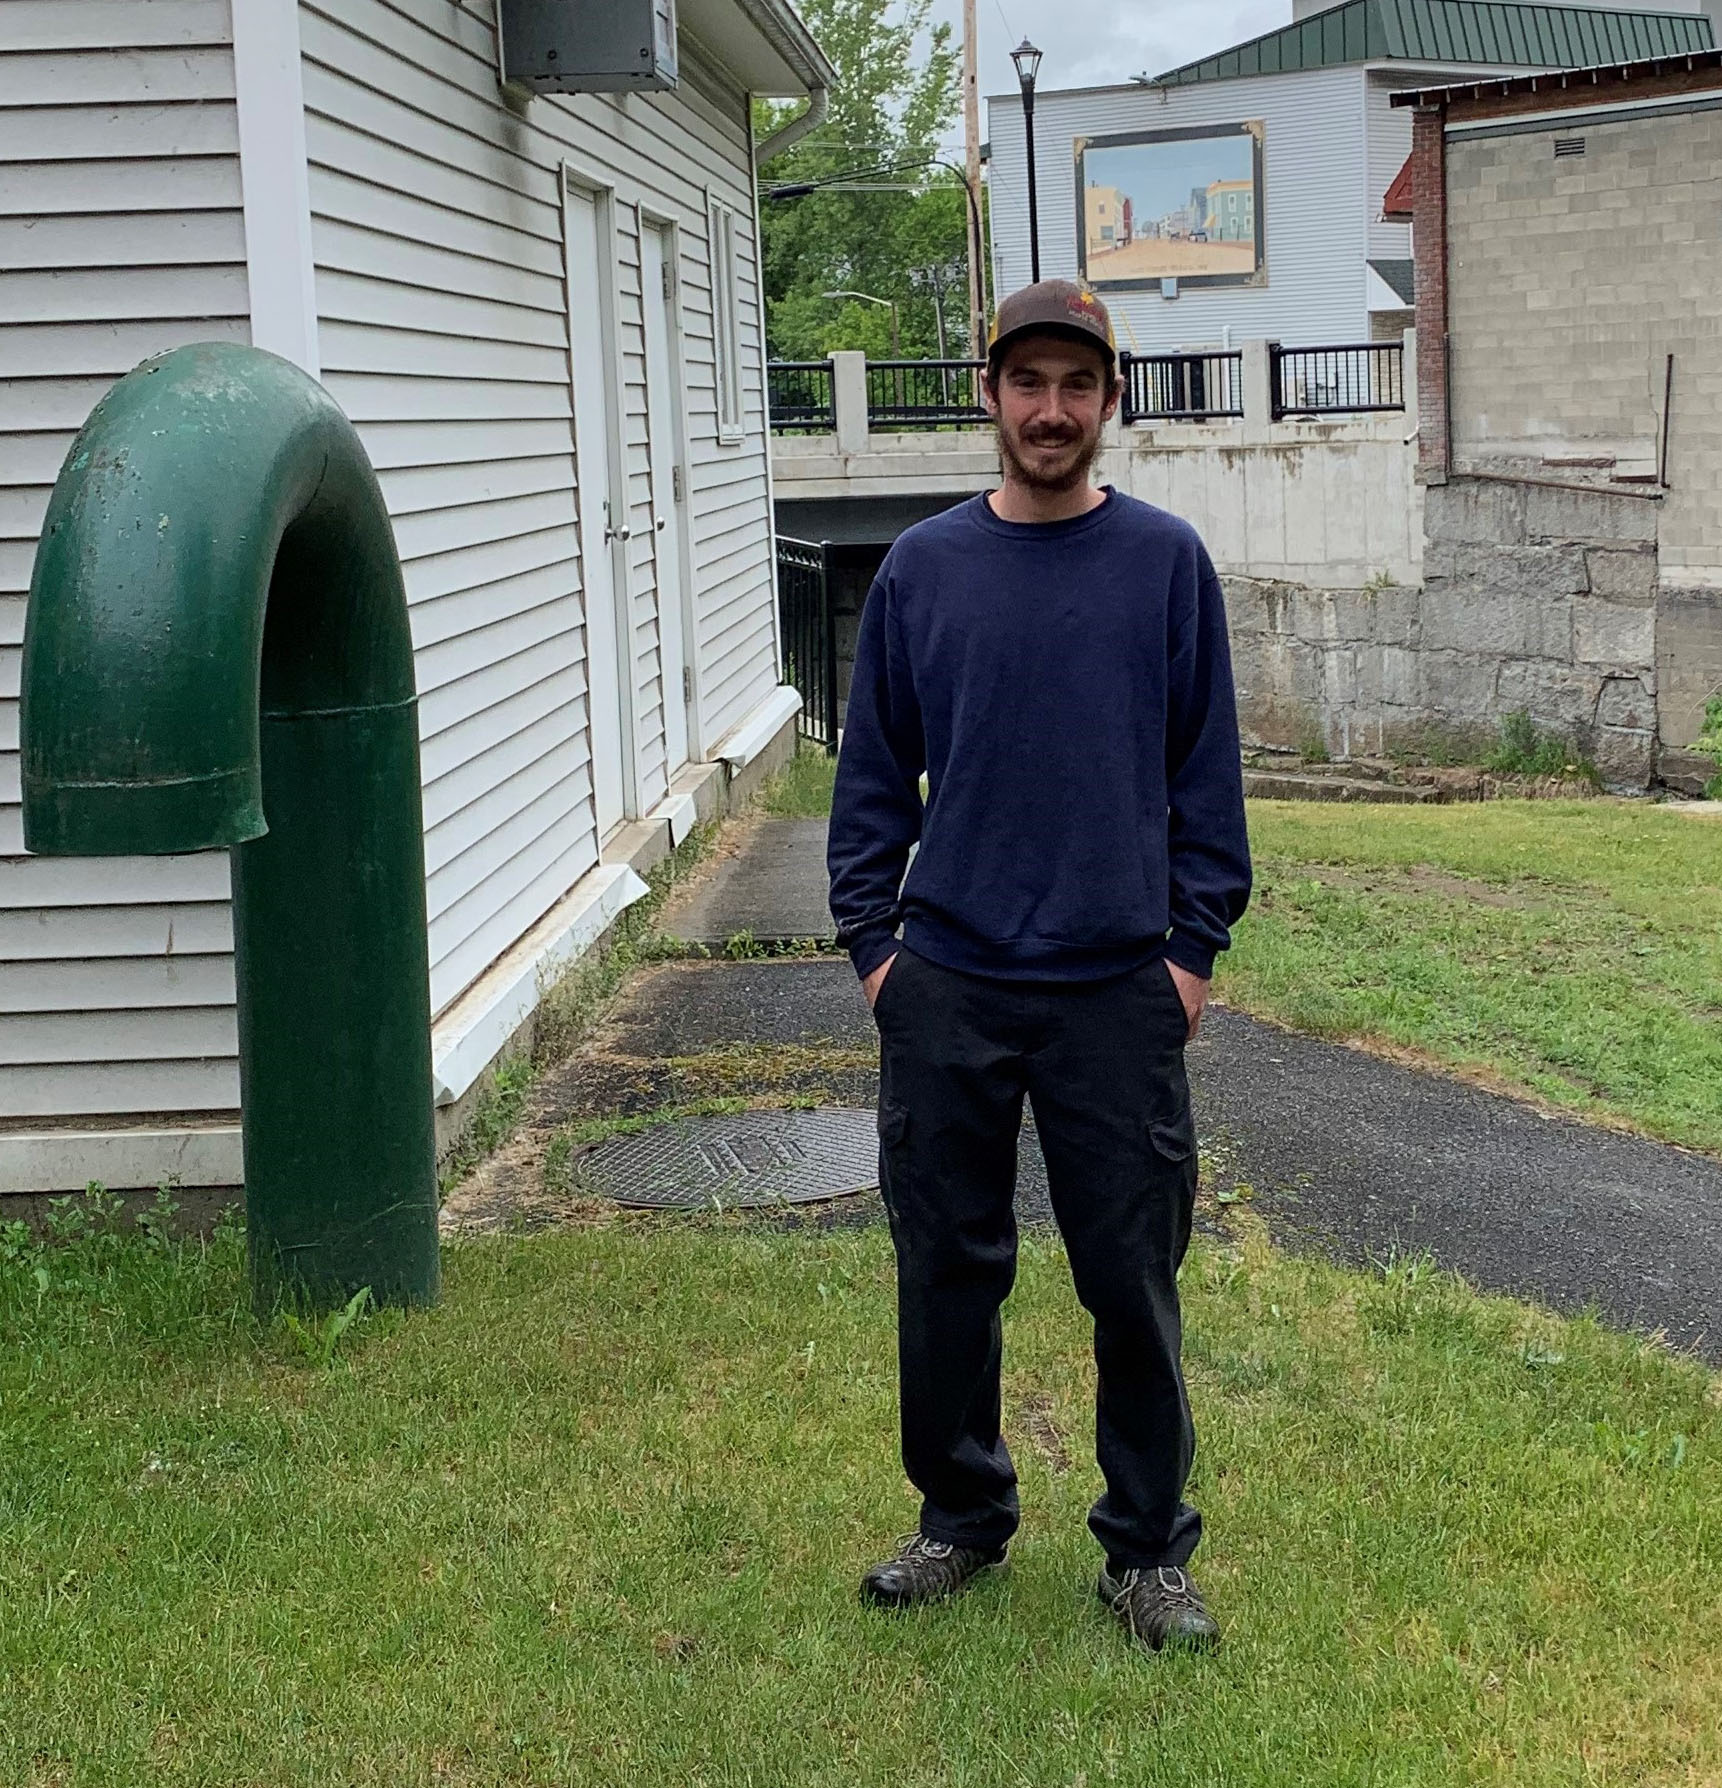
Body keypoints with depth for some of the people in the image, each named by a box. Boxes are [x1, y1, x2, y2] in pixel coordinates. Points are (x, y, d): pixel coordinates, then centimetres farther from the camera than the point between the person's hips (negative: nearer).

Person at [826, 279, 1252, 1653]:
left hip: (1120, 991, -1)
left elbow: (1207, 771, 3)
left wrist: (1195, 946, -2)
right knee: (947, 1273, 10)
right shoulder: (921, 569, 5)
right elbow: (875, 773, 8)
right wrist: (871, 939, 2)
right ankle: (963, 1518, 29)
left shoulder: (1166, 562, 1)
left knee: (1134, 1282, 5)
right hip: (947, 990, 2)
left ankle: (1148, 1550, 20)